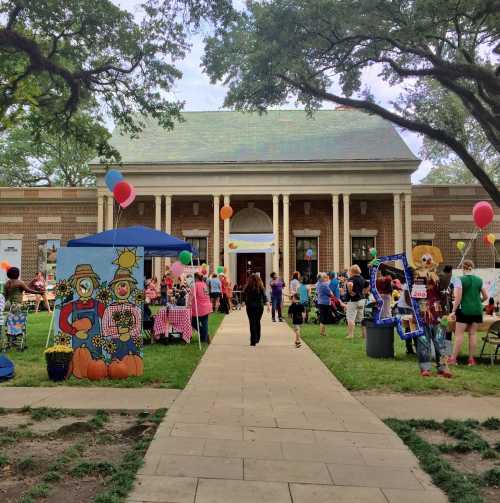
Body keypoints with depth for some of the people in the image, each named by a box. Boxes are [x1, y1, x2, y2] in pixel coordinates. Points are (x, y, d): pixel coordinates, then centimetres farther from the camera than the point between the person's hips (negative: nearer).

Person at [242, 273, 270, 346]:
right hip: (259, 306, 1)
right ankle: (257, 339, 24)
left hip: (250, 306, -1)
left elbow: (243, 296, 0)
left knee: (252, 323, 1)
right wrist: (268, 305, -9)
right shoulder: (260, 287, -2)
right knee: (257, 322, 17)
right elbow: (264, 296, -8)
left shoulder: (247, 287, -4)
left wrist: (245, 302, 14)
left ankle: (253, 341, -4)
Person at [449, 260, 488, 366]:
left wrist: (453, 311, -8)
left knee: (459, 334, -1)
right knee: (473, 334, 9)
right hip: (477, 310, 4)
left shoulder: (460, 280, -9)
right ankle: (471, 359, 13)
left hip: (464, 310, -4)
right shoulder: (479, 280, 4)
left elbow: (458, 298, -13)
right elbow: (485, 297, 9)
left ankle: (454, 359, 0)